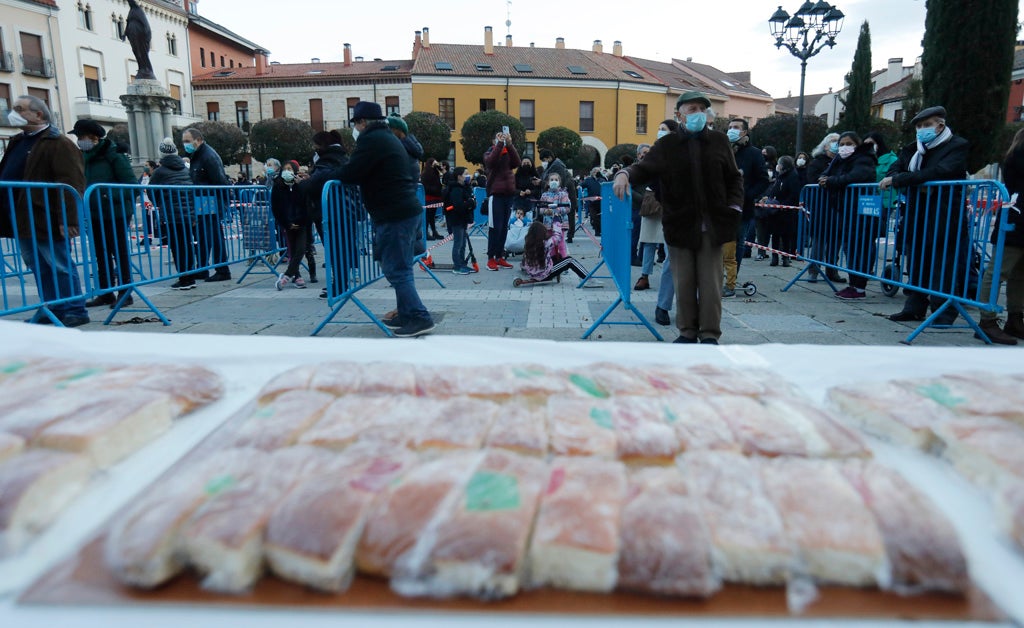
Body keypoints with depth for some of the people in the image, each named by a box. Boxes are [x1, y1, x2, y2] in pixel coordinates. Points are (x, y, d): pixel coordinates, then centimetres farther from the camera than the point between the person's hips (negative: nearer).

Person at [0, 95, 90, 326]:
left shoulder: (58, 143, -11)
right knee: (40, 269, 14)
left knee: (60, 267, -3)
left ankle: (75, 311, 3)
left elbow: (71, 183, -19)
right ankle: (52, 308, 22)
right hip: (23, 221, 9)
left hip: (46, 221, -9)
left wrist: (68, 219, -25)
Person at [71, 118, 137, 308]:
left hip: (115, 214, -8)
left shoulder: (113, 155, -12)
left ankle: (125, 293, 7)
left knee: (120, 253, 0)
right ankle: (105, 293, 21)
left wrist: (110, 196, -24)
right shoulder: (85, 156, 12)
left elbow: (130, 184, -16)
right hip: (95, 214, 8)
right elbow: (83, 183, 21)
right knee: (101, 255, 13)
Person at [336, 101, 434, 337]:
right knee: (402, 269, 15)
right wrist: (341, 172, 17)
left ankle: (419, 318, -6)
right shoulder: (387, 137, 21)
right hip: (409, 211, 10)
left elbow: (349, 174, -13)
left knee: (396, 270, -6)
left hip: (395, 216, -10)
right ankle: (407, 315, 21)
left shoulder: (371, 140, -10)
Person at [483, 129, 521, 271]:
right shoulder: (489, 153, 6)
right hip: (495, 194, -4)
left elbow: (517, 163, -8)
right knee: (495, 227, -7)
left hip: (509, 194, 4)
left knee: (504, 227, 6)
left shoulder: (508, 153, 13)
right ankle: (491, 258, -2)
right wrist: (500, 144, -19)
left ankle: (500, 257, 12)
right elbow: (490, 162, -18)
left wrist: (509, 144, -15)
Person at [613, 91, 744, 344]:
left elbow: (734, 178, 12)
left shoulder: (719, 141, 8)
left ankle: (710, 333, 11)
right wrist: (625, 174, -25)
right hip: (680, 225, 0)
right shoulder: (667, 145, 5)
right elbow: (645, 168, -3)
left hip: (712, 225, 1)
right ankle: (687, 330, 18)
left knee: (711, 281, 1)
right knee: (684, 282, 5)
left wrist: (734, 208, 1)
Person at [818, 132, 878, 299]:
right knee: (849, 249, 11)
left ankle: (858, 288, -2)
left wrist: (831, 181, -20)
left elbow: (855, 177, -29)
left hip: (860, 215, -8)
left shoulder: (863, 161, -11)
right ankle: (853, 284, 18)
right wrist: (824, 180, -6)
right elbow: (825, 175, 17)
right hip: (842, 213, 8)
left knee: (860, 250, -5)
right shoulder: (840, 160, 15)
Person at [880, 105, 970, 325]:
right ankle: (915, 308, 19)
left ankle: (944, 312, 3)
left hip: (945, 218, -6)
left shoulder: (957, 146, -4)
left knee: (944, 265, -4)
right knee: (916, 263, 10)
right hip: (916, 217, 6)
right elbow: (893, 170, 7)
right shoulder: (912, 149, 16)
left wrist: (898, 180, -21)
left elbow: (938, 173, -20)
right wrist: (913, 184, -14)